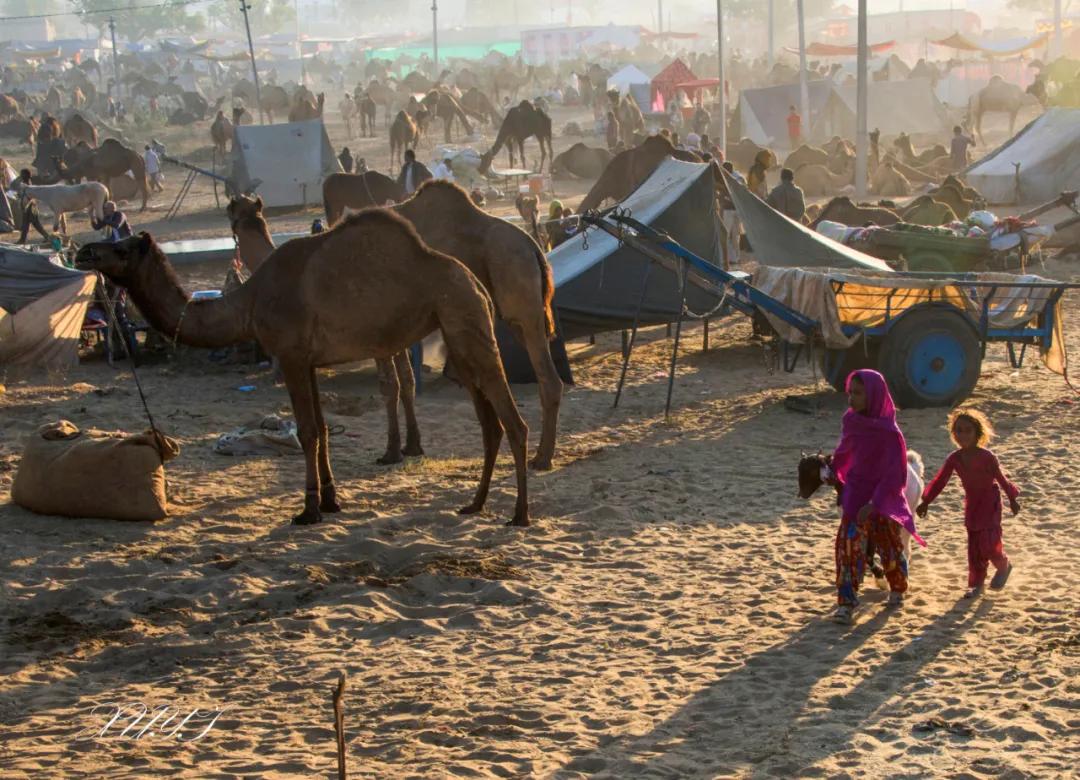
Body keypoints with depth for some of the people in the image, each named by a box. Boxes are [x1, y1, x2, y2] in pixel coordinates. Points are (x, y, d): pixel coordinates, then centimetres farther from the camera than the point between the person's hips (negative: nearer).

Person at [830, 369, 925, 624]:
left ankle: (897, 590, 39)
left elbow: (894, 475, -20)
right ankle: (846, 602, -9)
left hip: (884, 498, -3)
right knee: (849, 546, -9)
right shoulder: (851, 421, -5)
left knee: (889, 547, 14)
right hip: (856, 495, 3)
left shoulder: (889, 432, -20)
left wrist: (874, 504, -24)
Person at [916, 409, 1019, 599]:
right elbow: (940, 481, -1)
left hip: (990, 503, -5)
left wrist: (1012, 499, 3)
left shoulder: (987, 457, -19)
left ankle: (1004, 565, 22)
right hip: (971, 503, 5)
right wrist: (926, 502, -2)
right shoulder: (954, 458, -7)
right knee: (974, 547, 7)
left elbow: (1001, 478, -7)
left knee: (988, 543, -10)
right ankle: (977, 584, 18)